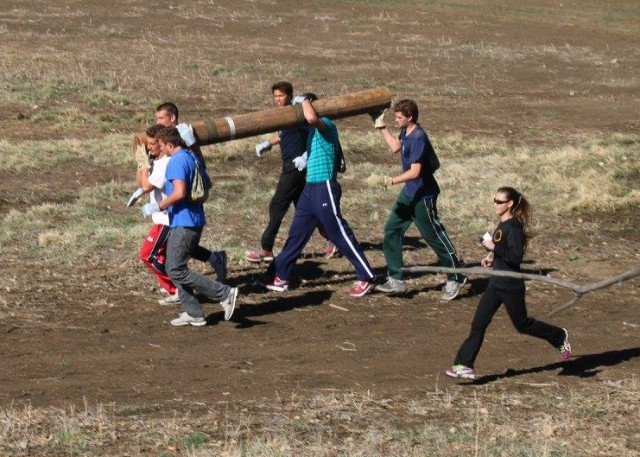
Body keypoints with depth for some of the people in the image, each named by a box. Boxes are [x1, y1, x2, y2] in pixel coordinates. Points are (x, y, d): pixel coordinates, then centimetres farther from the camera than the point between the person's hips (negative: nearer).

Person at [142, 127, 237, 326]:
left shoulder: (177, 161, -16)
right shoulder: (193, 157, 13)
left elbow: (179, 192, -26)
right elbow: (207, 183, 22)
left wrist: (157, 207, -17)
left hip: (183, 223, -10)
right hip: (196, 220, 10)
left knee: (176, 271, -7)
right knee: (175, 267, 16)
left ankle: (224, 293, -10)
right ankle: (193, 313, 14)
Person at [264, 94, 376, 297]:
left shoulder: (327, 125, -13)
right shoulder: (314, 129, 15)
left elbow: (312, 118, -35)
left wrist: (304, 100, -18)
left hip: (325, 188, -9)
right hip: (310, 188, 9)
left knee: (340, 234, -5)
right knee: (296, 233, 12)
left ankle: (366, 278, 2)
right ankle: (279, 277, 19)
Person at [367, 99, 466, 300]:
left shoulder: (418, 137, -25)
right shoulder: (406, 132, 3)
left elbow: (415, 172, -30)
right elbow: (395, 147, 26)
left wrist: (387, 181, -33)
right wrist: (381, 127, 21)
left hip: (423, 195, -10)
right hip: (409, 193, 10)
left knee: (434, 236, 2)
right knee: (392, 230, 7)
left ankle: (456, 278, 18)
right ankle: (395, 280, 11)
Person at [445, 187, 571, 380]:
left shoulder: (514, 227, -19)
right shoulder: (502, 225, 8)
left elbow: (516, 257, -27)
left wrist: (494, 248, -26)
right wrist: (493, 258, 8)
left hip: (511, 286, -9)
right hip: (496, 284, 9)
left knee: (522, 324, 10)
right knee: (479, 323, 0)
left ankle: (559, 337, 33)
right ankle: (464, 365, -2)